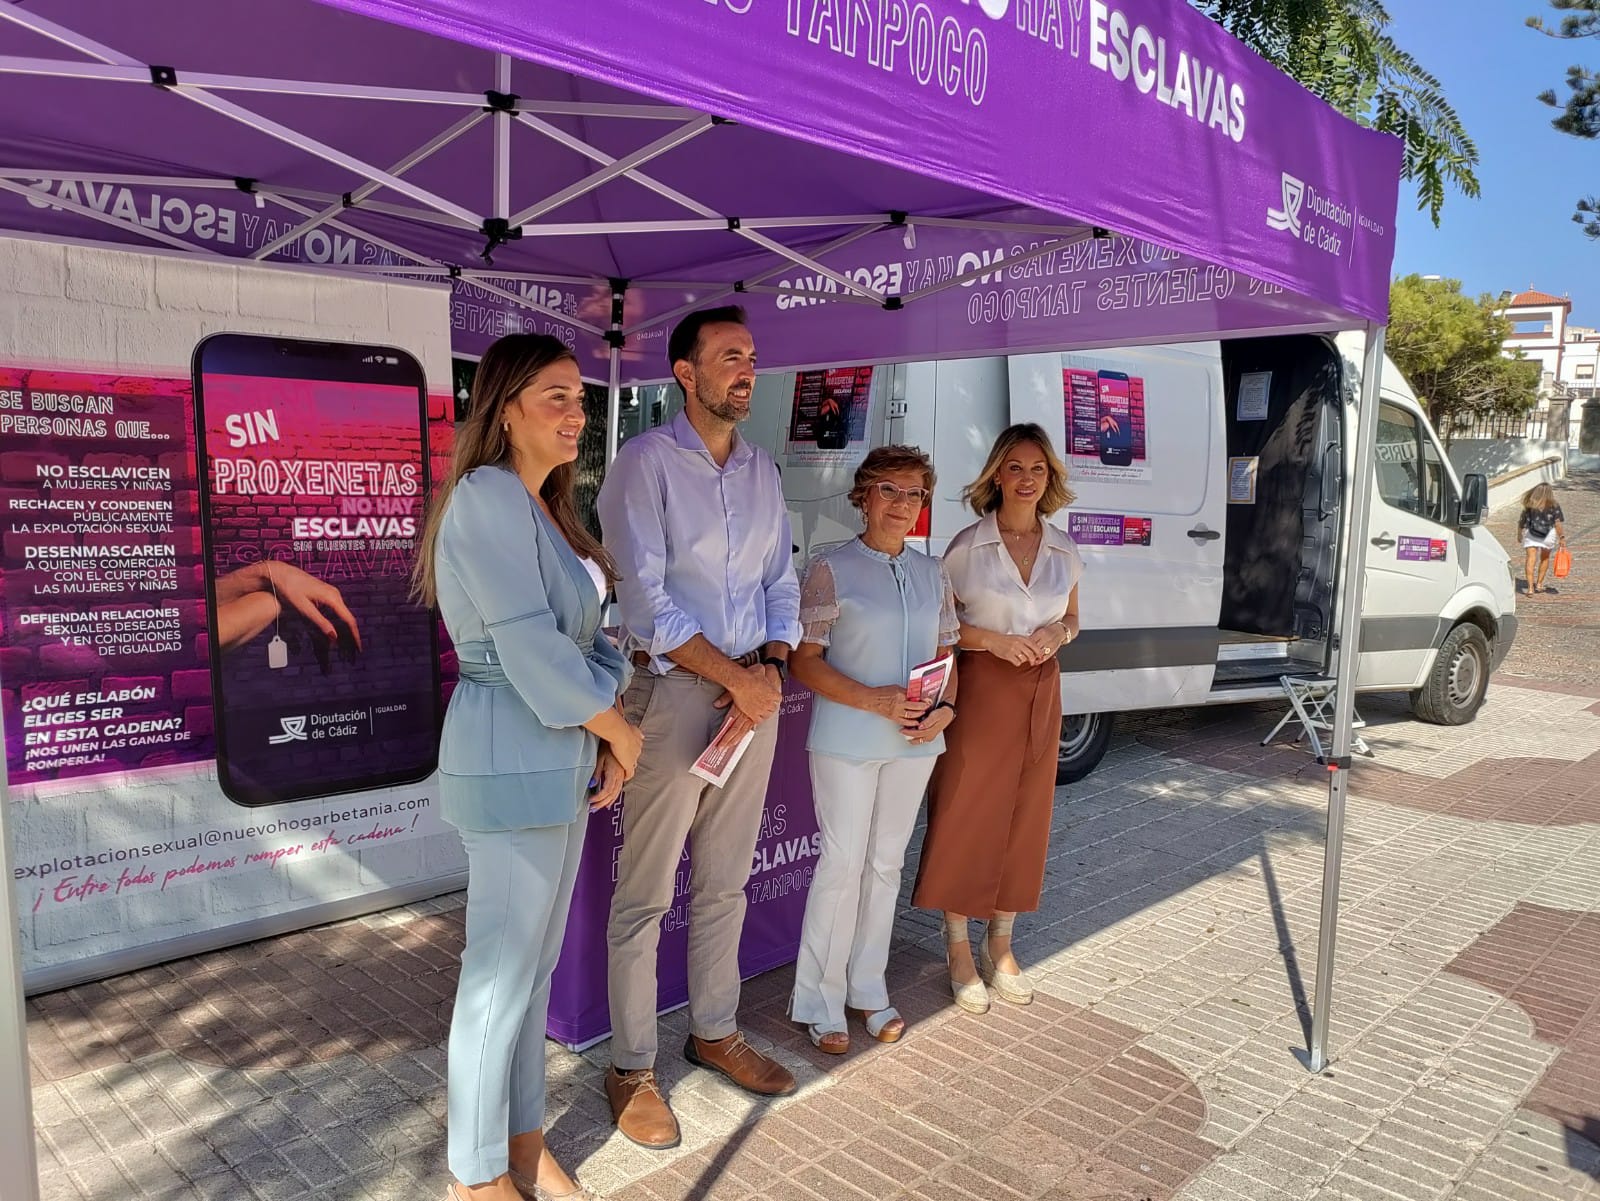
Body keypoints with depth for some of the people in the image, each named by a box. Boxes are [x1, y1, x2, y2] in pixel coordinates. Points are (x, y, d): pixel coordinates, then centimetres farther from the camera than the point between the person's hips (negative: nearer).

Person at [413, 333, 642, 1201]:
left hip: (561, 759, 9)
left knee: (537, 964, 18)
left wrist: (605, 739, 1)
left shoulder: (546, 509, 13)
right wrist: (618, 729, -11)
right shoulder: (487, 497, -16)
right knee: (500, 974, 5)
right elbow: (528, 645, -22)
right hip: (513, 764, -9)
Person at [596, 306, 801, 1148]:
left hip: (755, 689, 6)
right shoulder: (646, 462, -8)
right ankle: (631, 1069, 18)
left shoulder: (764, 471, 12)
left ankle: (715, 1033, 33)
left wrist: (771, 671, -5)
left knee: (726, 882, 16)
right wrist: (733, 676, -14)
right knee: (646, 892, 3)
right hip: (675, 689, -6)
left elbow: (781, 584, 12)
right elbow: (646, 597, -14)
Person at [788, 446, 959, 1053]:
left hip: (914, 742, 5)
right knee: (843, 862, -2)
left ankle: (869, 988, 29)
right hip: (846, 740, -5)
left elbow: (947, 653, 15)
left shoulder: (932, 573, 10)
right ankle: (820, 1001, 14)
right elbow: (804, 659, -9)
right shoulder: (831, 568, -6)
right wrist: (872, 700, -21)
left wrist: (944, 709, -5)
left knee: (886, 863, 13)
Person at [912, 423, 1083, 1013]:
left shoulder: (1064, 550, 6)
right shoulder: (968, 545, -7)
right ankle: (959, 949, 19)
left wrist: (1058, 633, -4)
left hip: (1041, 693, 5)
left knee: (1025, 819, 11)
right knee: (966, 817, 1)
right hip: (980, 690, -4)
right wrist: (994, 640, -18)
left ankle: (1000, 946, 28)